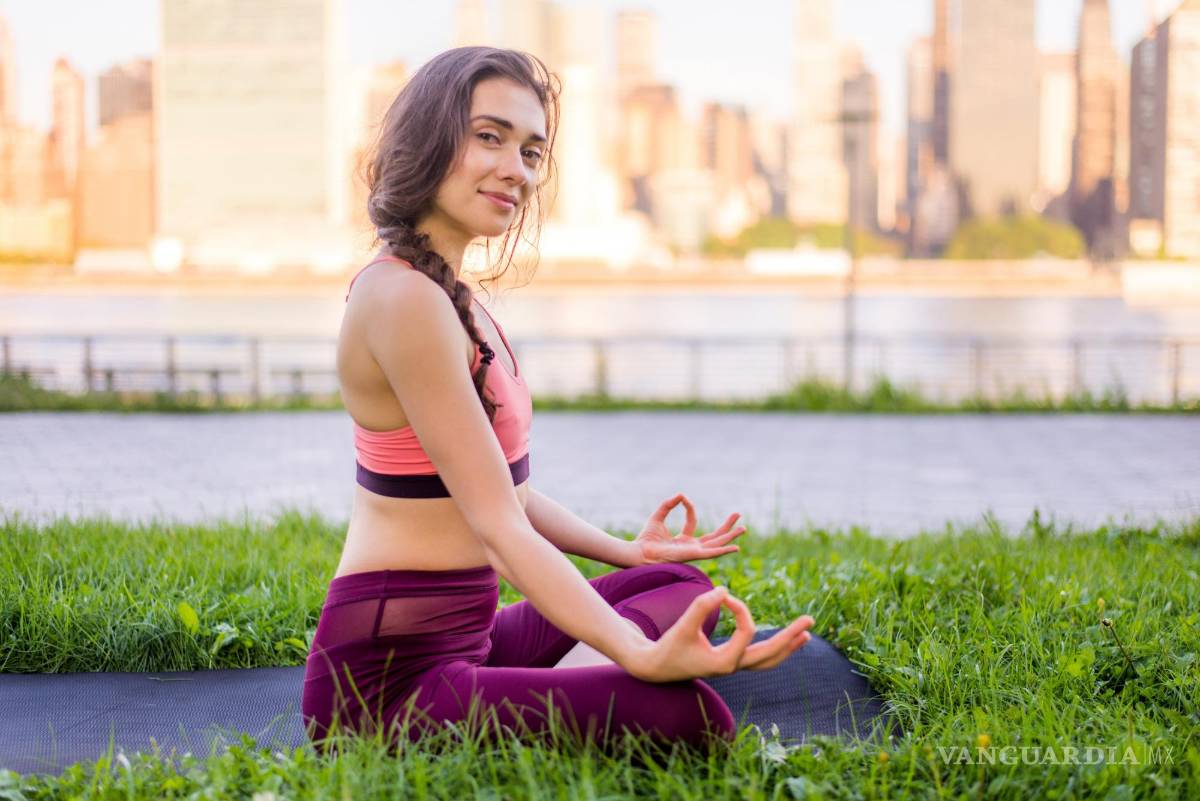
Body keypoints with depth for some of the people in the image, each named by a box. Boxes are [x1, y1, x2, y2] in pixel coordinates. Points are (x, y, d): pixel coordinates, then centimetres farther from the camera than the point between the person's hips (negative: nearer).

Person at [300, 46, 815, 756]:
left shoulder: (453, 298, 14)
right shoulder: (403, 297, -17)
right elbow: (498, 525, -23)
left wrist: (626, 553, 27)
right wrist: (641, 655, -31)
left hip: (463, 636, 11)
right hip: (391, 677, -11)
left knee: (679, 587, 23)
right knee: (686, 713, -29)